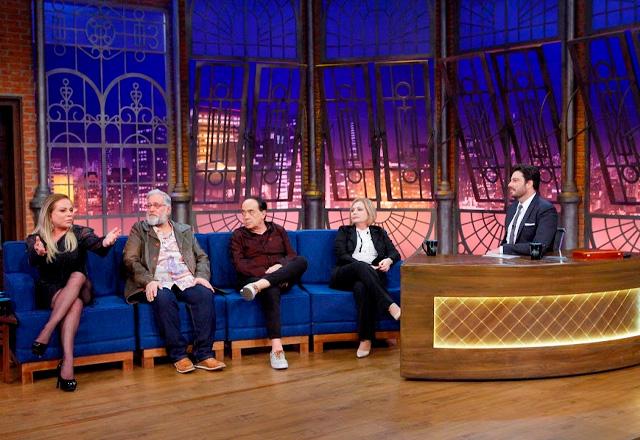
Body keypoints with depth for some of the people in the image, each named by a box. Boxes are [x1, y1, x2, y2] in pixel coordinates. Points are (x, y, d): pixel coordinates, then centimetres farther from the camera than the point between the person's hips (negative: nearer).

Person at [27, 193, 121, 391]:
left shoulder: (80, 233, 3)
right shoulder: (35, 239, 4)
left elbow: (96, 245, -18)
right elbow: (33, 262, -16)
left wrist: (105, 242, -43)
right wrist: (39, 253, -41)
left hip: (80, 291, 1)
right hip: (49, 293, -1)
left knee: (78, 276, -34)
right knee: (75, 303, -34)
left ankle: (45, 333, -38)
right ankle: (67, 364, -46)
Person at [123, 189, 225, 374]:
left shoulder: (185, 230, 23)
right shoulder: (139, 229, 15)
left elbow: (202, 257, 18)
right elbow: (130, 259, 2)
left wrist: (202, 276, -4)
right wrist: (148, 280, -15)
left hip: (186, 281, 2)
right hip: (158, 283, -2)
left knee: (205, 294, -29)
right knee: (164, 298, -37)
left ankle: (204, 354, -27)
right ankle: (179, 355, -27)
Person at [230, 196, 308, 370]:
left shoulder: (279, 231, 21)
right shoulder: (238, 235, 13)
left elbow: (291, 255, 10)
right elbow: (240, 264, -1)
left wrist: (280, 266, -13)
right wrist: (266, 272, -15)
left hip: (283, 278, 3)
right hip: (252, 278, -2)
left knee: (302, 261, -28)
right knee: (271, 289, -39)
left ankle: (258, 286, -44)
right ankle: (276, 348, -48)